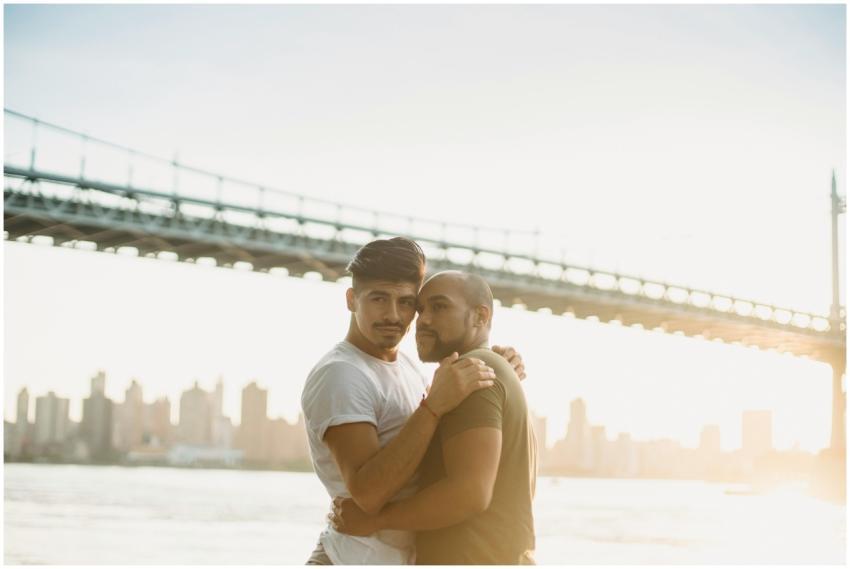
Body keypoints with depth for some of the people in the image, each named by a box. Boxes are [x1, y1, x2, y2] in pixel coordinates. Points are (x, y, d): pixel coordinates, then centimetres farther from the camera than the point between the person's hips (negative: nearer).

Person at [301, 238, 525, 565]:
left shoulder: (405, 365, 11)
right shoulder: (340, 374, -19)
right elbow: (368, 492, -29)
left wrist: (496, 376, 2)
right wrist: (434, 405, -34)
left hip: (405, 558, 9)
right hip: (359, 559, -9)